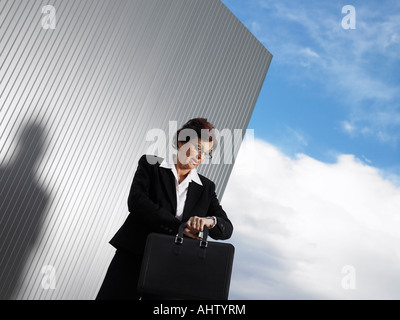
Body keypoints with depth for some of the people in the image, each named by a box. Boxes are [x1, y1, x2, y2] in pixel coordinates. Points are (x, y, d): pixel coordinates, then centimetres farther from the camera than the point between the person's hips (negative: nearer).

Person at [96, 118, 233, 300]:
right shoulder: (150, 165, 4)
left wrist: (210, 221, -19)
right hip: (133, 258, -2)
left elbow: (227, 229, 5)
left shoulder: (206, 187, 11)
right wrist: (178, 226, -20)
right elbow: (136, 201, -13)